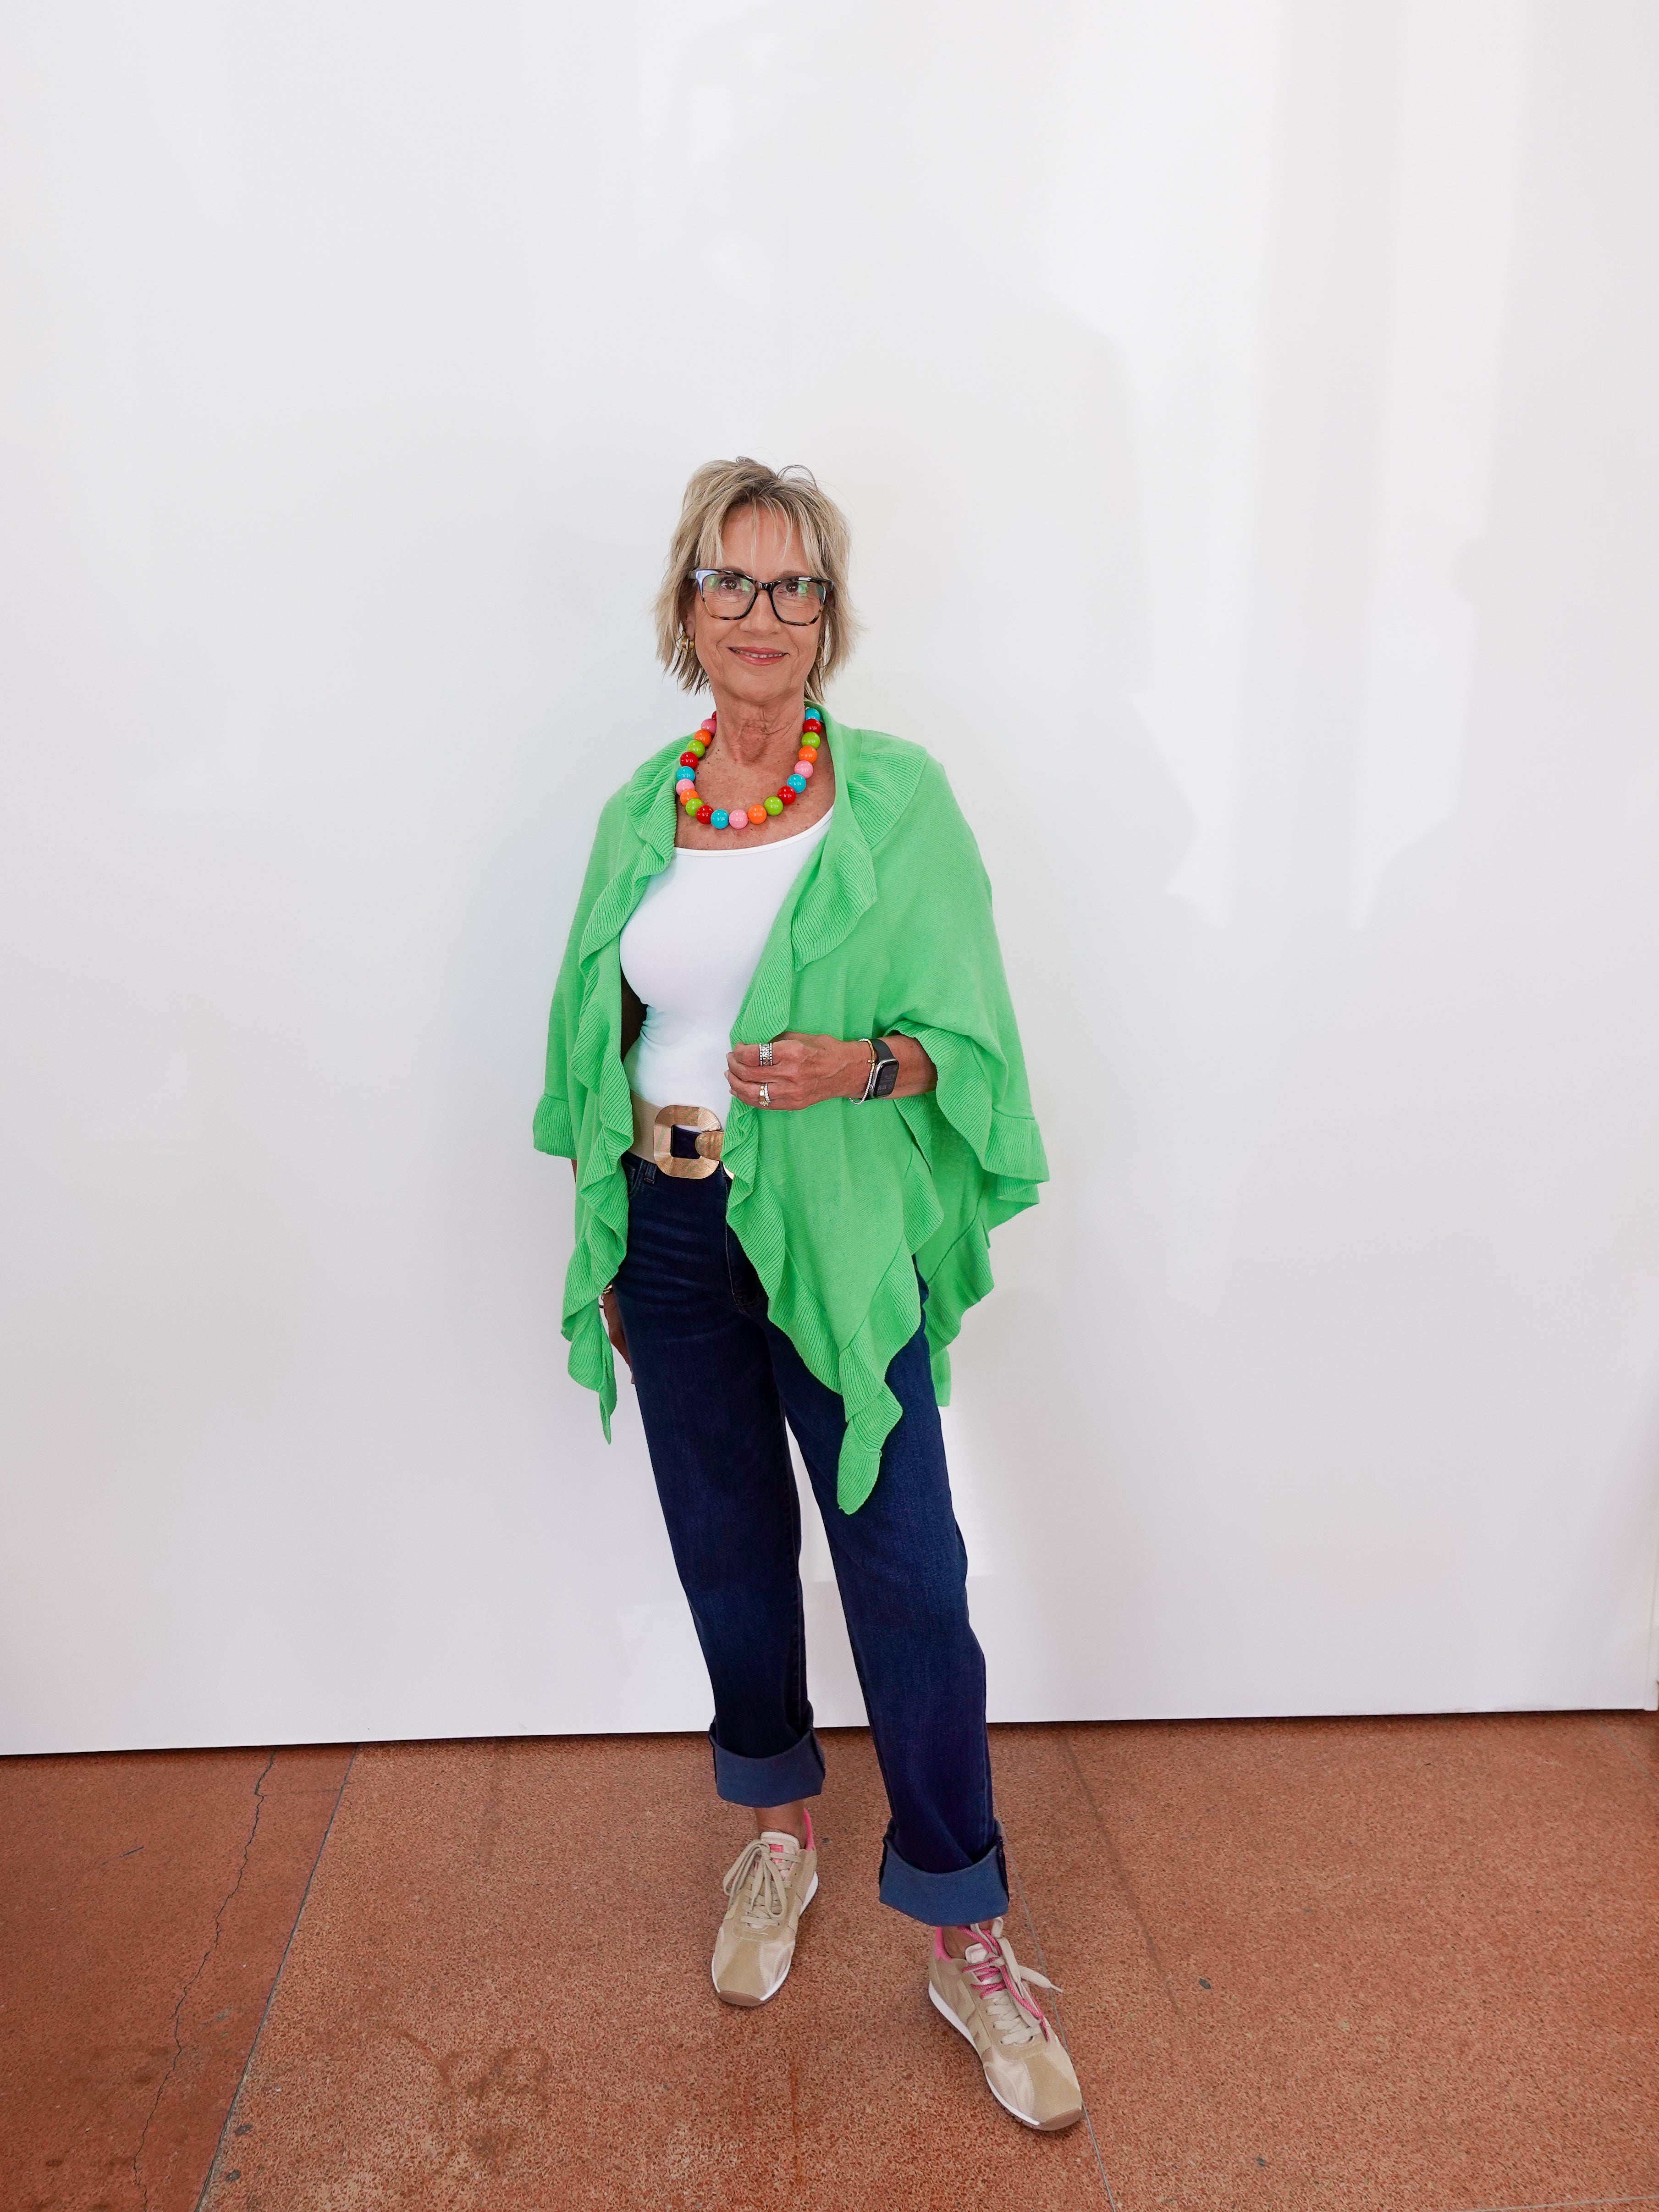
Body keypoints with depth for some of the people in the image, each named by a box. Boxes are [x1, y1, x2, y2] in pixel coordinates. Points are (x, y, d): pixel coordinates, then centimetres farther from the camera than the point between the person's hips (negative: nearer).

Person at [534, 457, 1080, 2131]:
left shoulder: (898, 800, -6)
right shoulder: (640, 813, 5)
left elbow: (966, 1036, -4)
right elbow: (599, 1049, 11)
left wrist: (864, 1065, -24)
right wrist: (595, 1246, 12)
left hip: (836, 1240, -3)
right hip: (667, 1233, 4)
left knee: (904, 1575, 0)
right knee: (728, 1548, 17)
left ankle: (967, 1940, 22)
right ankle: (779, 1833, 42)